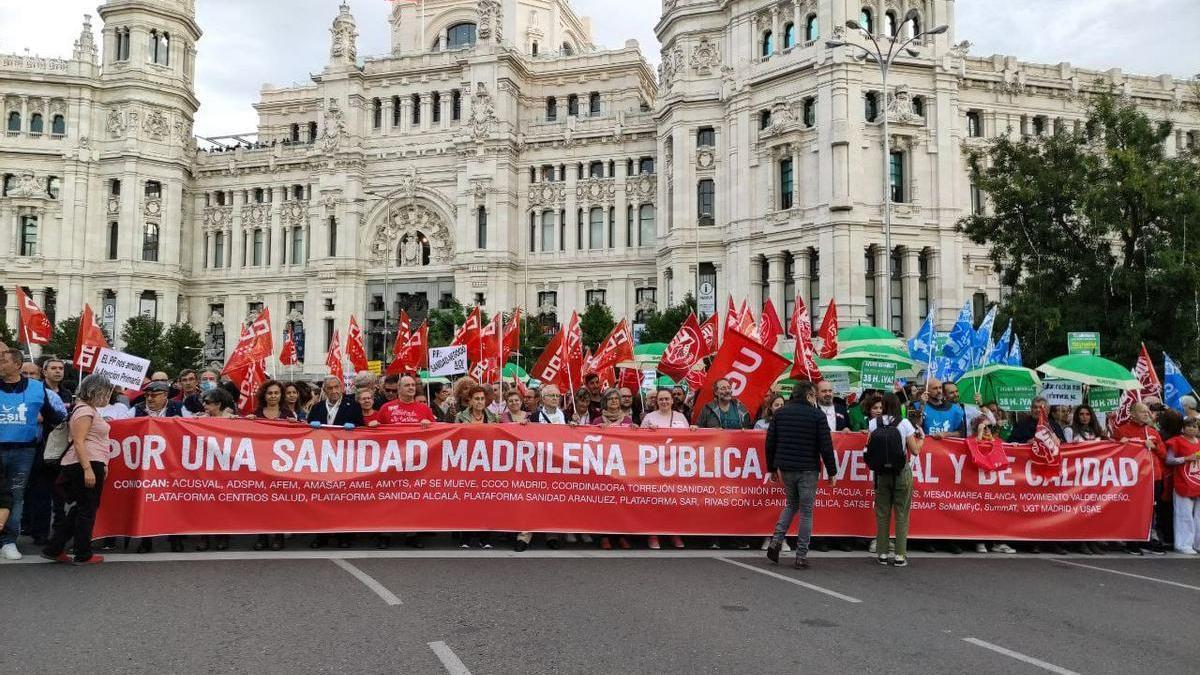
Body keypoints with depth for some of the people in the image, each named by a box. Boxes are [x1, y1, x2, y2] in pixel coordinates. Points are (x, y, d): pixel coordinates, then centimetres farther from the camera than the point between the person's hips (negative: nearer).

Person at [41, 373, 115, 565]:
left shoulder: (90, 409, 19)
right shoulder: (84, 410, -12)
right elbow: (79, 442, -20)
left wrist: (101, 465, 23)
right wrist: (88, 469, -25)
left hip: (91, 464, 10)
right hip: (86, 464, -10)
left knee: (80, 509, 14)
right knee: (87, 510, -2)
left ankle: (54, 549, 18)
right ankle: (83, 555, 7)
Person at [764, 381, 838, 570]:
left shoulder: (780, 413, 5)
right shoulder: (817, 415, -6)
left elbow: (770, 443, 6)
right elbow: (826, 447, -8)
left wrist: (772, 468, 14)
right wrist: (832, 472, -1)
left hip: (785, 469, 4)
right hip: (808, 470, -4)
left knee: (791, 505, 22)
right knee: (806, 511, 4)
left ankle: (776, 541, 5)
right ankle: (801, 557, 5)